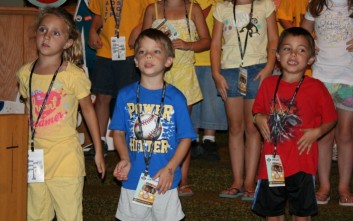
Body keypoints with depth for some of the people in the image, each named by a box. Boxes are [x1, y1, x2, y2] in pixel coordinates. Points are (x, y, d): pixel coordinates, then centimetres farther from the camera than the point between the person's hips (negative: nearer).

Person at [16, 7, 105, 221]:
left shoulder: (74, 75, -11)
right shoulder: (25, 73, 2)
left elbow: (88, 110, -1)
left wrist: (98, 151, 2)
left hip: (66, 157, -4)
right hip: (35, 156, 4)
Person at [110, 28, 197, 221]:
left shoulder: (175, 97, -6)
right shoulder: (126, 95, -1)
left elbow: (185, 138, -3)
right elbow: (118, 132, 5)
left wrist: (170, 168, -14)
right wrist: (124, 159, -11)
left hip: (165, 181, -1)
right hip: (133, 179, 2)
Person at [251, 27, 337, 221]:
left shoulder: (316, 88, -7)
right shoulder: (268, 84, 1)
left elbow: (331, 119, 1)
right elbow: (258, 110, 15)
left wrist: (317, 132, -15)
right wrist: (259, 119, -6)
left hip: (302, 162, -3)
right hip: (272, 161, 3)